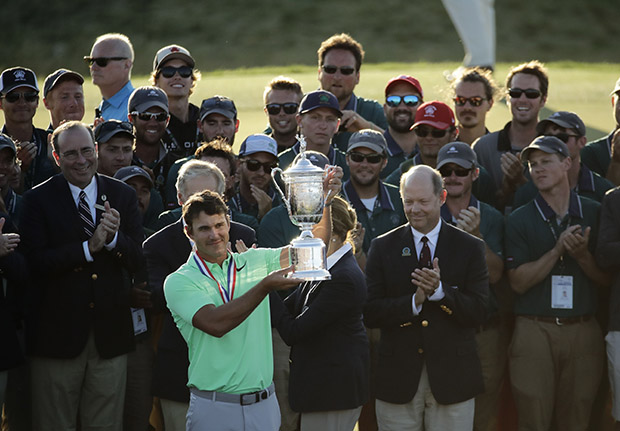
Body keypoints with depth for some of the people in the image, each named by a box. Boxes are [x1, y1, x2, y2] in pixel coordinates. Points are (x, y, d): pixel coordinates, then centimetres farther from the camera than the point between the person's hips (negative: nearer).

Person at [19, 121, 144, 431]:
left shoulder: (123, 196, 7)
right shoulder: (39, 200, -3)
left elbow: (138, 262, 1)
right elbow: (35, 262, -14)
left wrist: (114, 237, -18)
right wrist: (88, 248, -21)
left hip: (109, 334, 3)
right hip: (58, 333, -3)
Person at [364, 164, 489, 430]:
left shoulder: (469, 248, 4)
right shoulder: (383, 248, 6)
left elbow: (478, 313, -3)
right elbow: (370, 314, -2)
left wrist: (440, 291, -17)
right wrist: (414, 301, -16)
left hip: (451, 379, -1)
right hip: (398, 381, 1)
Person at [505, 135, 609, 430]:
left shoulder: (594, 214, 8)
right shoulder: (519, 220, 3)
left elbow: (606, 279, 8)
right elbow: (518, 282, -6)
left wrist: (582, 255, -11)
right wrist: (557, 250, -14)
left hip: (583, 331, 2)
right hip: (534, 332, -1)